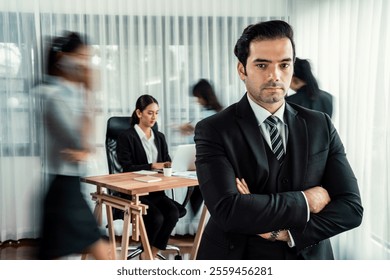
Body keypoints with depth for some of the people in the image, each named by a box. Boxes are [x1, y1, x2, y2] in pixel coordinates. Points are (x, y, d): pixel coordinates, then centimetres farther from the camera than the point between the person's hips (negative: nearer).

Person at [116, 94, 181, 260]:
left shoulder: (160, 137, 16)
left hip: (156, 190, 5)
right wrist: (152, 166, -19)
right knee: (156, 217, -27)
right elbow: (127, 168, -10)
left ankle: (152, 254, -6)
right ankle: (146, 253, 3)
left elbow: (167, 162, 13)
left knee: (173, 212, -23)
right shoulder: (126, 137, -2)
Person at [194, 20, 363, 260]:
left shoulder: (321, 126, -4)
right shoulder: (214, 130, -15)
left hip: (309, 258, 3)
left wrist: (283, 232, -20)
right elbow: (226, 209, -27)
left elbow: (351, 207, -8)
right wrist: (304, 200, -18)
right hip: (237, 259, -2)